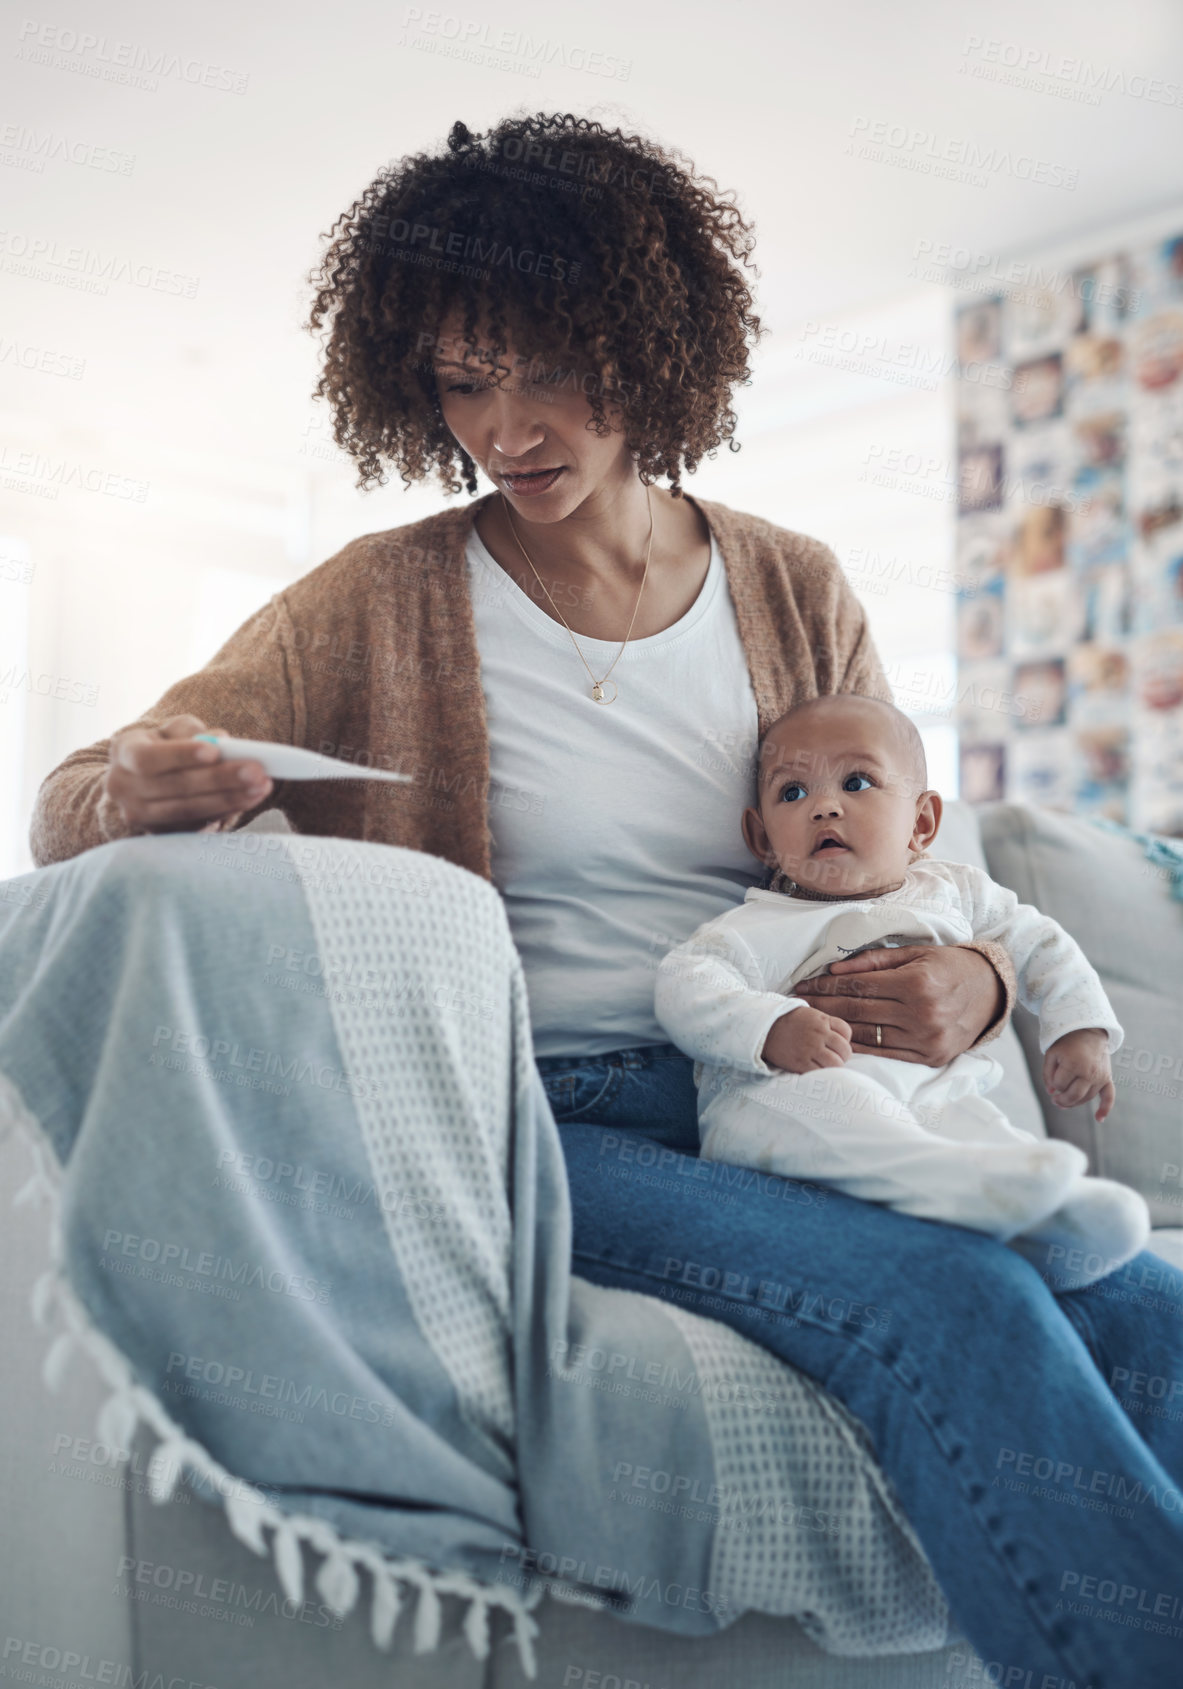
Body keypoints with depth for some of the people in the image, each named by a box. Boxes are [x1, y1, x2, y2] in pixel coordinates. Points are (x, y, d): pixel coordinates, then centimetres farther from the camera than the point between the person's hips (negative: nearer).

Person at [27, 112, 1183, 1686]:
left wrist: (970, 985, -8)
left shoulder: (796, 593, 10)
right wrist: (125, 797, -23)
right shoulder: (379, 603, 3)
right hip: (542, 1128, -3)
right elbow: (69, 806, 3)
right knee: (954, 1306, -29)